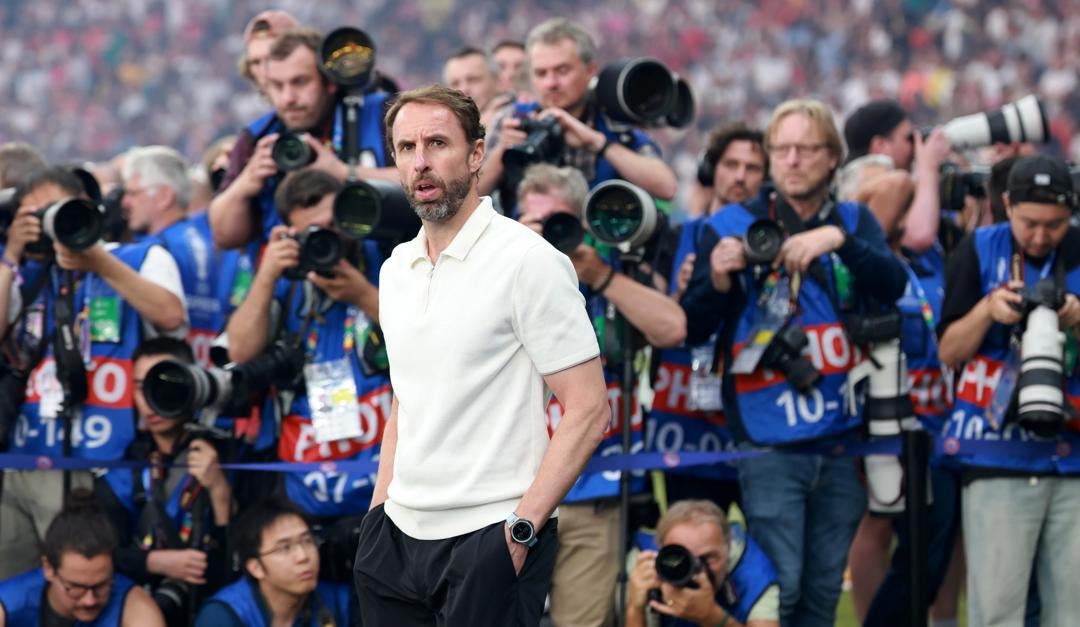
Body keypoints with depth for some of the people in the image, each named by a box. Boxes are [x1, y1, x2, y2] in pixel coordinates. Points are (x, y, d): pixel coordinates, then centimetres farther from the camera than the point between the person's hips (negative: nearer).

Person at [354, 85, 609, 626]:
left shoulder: (528, 261, -10)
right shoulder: (397, 270, 12)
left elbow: (589, 410, -12)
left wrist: (520, 529, -17)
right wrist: (379, 510, 11)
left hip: (487, 540, -6)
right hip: (401, 534, 6)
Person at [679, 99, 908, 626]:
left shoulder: (854, 222, 9)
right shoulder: (731, 226, 1)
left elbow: (893, 286, -9)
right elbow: (691, 329, -3)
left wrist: (839, 240, -25)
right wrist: (718, 282, -22)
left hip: (842, 442, 3)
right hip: (769, 444, -3)